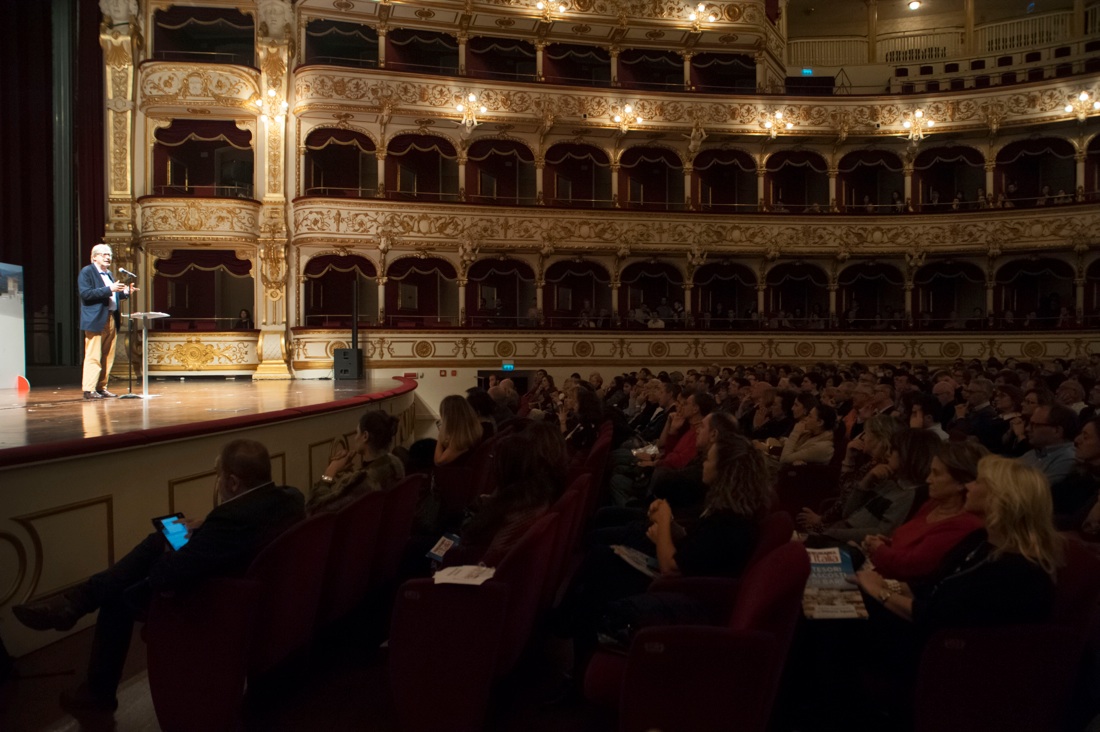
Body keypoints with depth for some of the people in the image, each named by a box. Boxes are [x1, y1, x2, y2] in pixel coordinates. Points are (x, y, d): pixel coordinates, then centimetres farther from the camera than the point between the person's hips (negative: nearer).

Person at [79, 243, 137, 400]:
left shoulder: (109, 274, 21)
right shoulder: (86, 272, -3)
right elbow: (85, 293, -17)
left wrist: (126, 292, 7)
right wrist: (109, 289, -23)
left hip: (111, 320, 8)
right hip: (96, 321, -8)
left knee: (108, 356, 9)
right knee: (93, 356, -9)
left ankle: (101, 387, 16)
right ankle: (89, 390, -8)